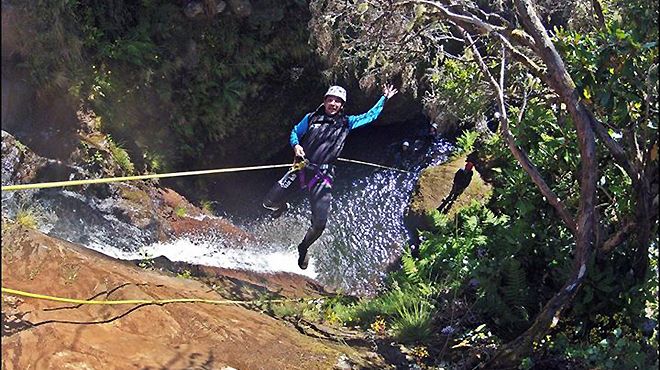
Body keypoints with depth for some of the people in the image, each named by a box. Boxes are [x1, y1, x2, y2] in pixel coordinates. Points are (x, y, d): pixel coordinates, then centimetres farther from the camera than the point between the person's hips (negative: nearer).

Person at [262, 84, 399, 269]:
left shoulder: (346, 123, 11)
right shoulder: (311, 118, 9)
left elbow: (370, 116, 23)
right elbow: (295, 132, 18)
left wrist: (384, 99, 24)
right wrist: (296, 145, -2)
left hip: (322, 176, 0)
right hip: (301, 168, 1)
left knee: (319, 224, -12)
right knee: (269, 202, -4)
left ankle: (303, 248, 18)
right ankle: (282, 206, 35)